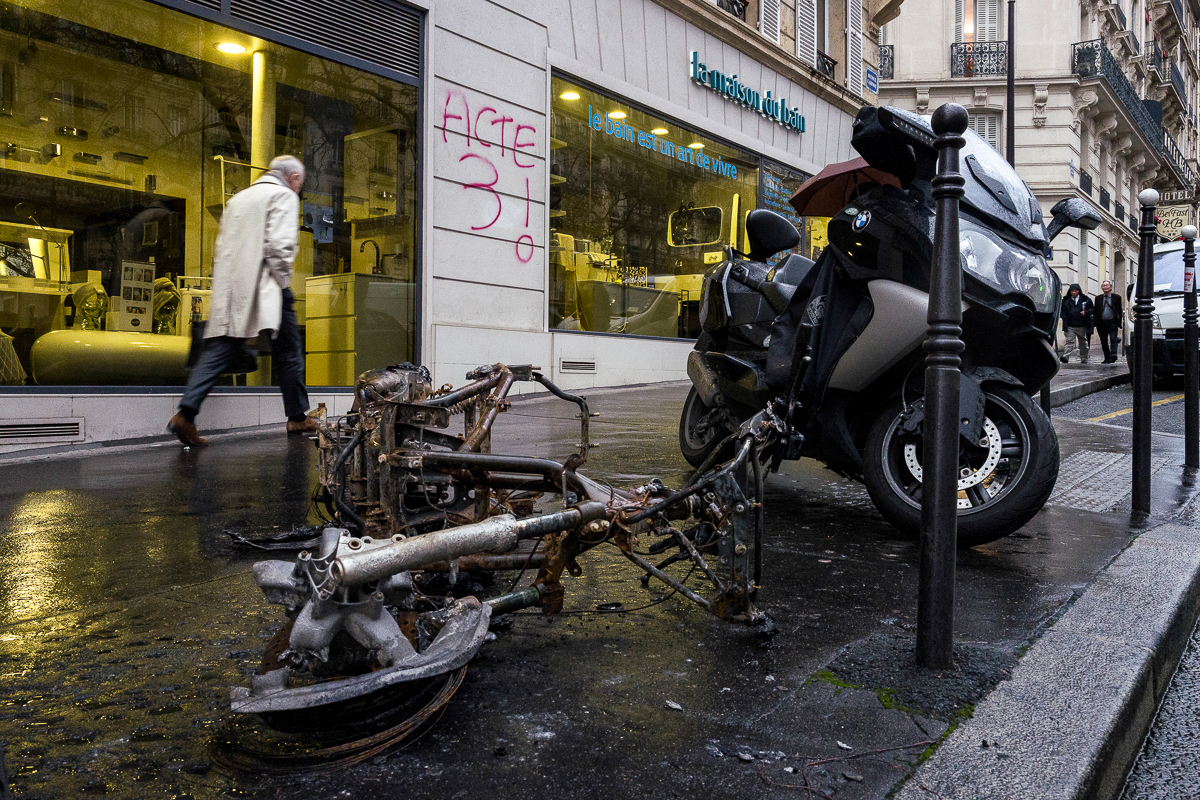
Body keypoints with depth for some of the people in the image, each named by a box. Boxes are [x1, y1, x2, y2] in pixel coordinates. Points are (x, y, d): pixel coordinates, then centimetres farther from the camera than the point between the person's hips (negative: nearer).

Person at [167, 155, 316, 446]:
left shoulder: (238, 198, 23)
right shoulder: (283, 196, 0)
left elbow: (221, 246, 20)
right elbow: (280, 244, -15)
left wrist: (226, 287, 21)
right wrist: (283, 283, -7)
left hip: (229, 291, 7)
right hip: (263, 289, -6)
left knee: (217, 352, 2)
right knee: (289, 354, 6)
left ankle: (185, 413, -12)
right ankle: (297, 418, 14)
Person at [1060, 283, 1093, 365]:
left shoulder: (1085, 299, 5)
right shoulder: (1066, 300, 7)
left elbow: (1092, 309, 11)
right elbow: (1063, 312, 8)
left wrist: (1086, 312, -10)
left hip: (1082, 326, 1)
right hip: (1070, 326, -1)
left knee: (1083, 343, 11)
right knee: (1070, 341, -12)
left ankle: (1084, 359, 23)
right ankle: (1065, 357, -23)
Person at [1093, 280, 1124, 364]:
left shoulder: (1116, 297, 6)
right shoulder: (1098, 298, 13)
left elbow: (1120, 310, 5)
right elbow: (1094, 310, 12)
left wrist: (1120, 322, -2)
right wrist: (1095, 321, 2)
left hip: (1112, 322, -3)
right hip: (1101, 323, 3)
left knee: (1113, 339, -14)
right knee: (1104, 341, 6)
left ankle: (1113, 355, -23)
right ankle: (1107, 358, 13)